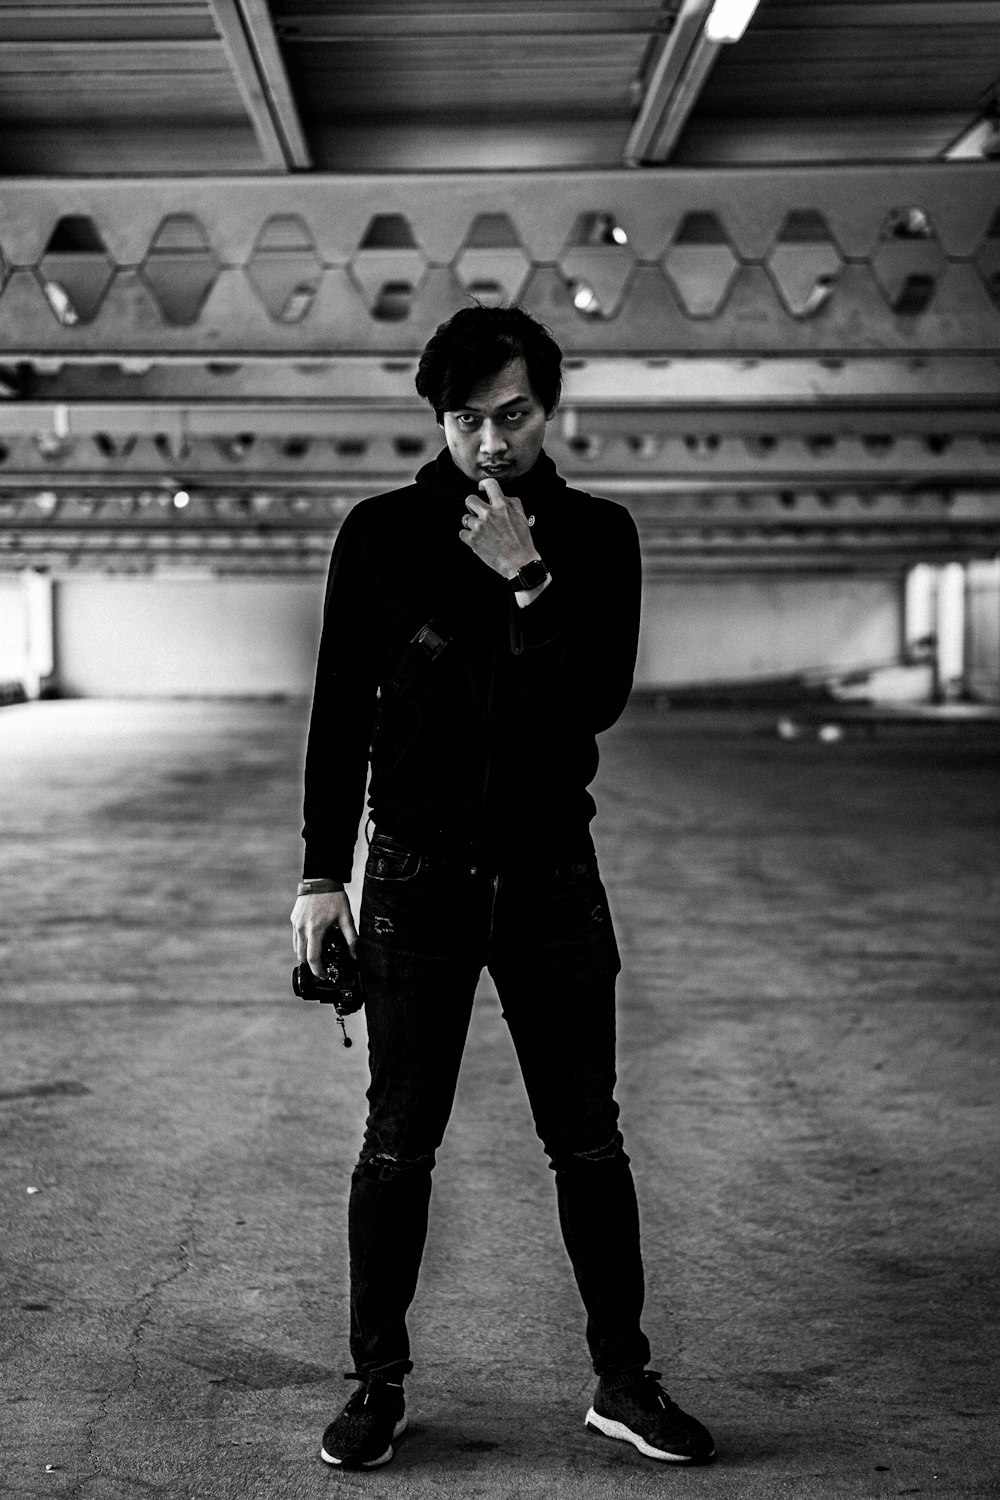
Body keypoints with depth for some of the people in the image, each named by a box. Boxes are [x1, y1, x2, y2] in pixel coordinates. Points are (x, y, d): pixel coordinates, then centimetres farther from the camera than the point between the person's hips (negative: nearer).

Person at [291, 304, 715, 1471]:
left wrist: (526, 579, -18)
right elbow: (341, 709, 0)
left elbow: (599, 699, -10)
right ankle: (377, 1384, 17)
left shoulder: (595, 538, 1)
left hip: (550, 870, 1)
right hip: (419, 875, -1)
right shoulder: (384, 534, -1)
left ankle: (623, 1380, 19)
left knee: (588, 1142, 7)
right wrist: (323, 874, -3)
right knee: (397, 1147, 4)